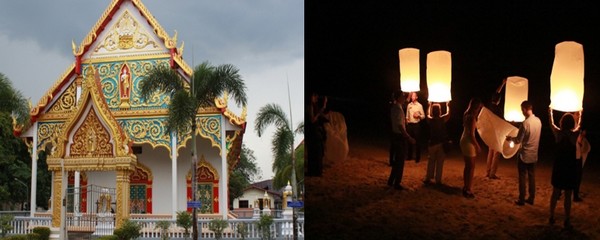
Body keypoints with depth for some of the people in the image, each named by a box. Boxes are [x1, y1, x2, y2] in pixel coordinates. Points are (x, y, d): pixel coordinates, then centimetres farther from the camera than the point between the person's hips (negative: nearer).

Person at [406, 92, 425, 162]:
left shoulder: (419, 105, -3)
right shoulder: (409, 105, 8)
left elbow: (423, 116, -1)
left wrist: (418, 115, -18)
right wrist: (406, 119, 3)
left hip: (416, 124, -4)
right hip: (409, 124, 4)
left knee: (417, 141, -1)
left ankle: (417, 157, 5)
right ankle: (410, 156, 19)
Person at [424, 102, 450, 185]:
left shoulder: (430, 119, -7)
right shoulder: (442, 119, -13)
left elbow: (428, 114, 17)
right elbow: (448, 114, 9)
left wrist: (429, 106, 31)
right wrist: (447, 106, 25)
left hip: (432, 143, 2)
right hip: (441, 143, -2)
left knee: (431, 161, 14)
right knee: (440, 162, 4)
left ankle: (428, 178, 16)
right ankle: (438, 180, 6)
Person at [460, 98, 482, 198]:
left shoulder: (466, 114, 3)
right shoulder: (472, 118, -22)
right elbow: (471, 134, -22)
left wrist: (480, 109, 20)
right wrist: (477, 145, -14)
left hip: (464, 141, 9)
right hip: (469, 143, -9)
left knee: (467, 166, 19)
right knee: (471, 167, 1)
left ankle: (466, 187, 29)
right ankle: (468, 190, 6)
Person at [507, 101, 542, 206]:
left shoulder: (525, 123, -22)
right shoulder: (538, 121, 0)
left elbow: (518, 140, -16)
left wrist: (510, 138, 4)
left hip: (524, 154, -6)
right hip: (534, 154, 6)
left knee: (522, 177, 3)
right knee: (532, 176, 13)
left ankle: (521, 200, 8)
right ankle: (531, 198, 19)